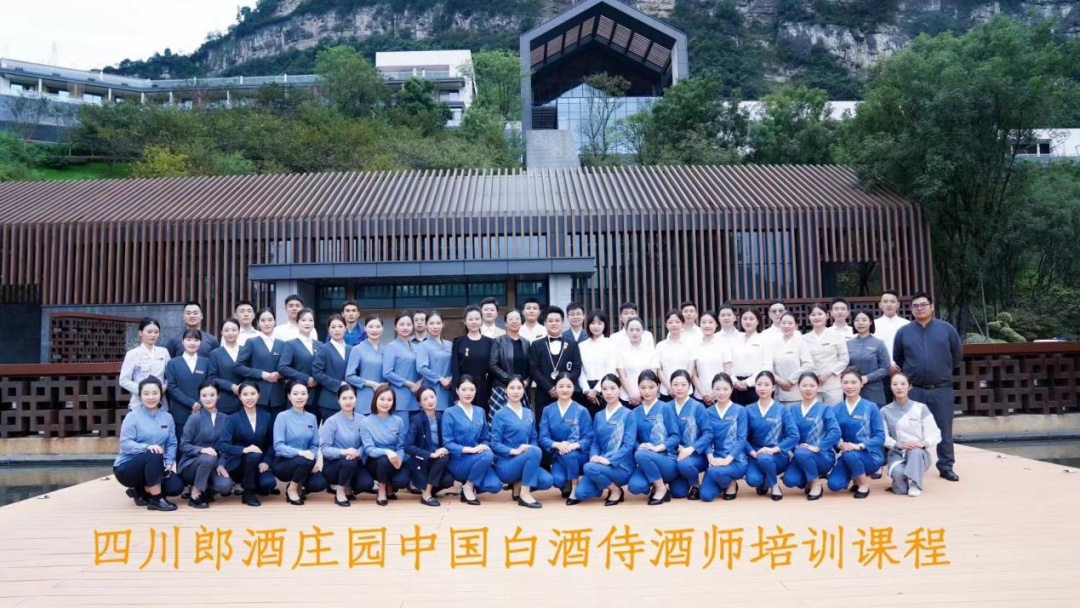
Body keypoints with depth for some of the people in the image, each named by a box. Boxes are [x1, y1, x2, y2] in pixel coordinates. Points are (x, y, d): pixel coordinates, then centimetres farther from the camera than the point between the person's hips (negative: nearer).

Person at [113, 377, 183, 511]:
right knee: (154, 456, -36)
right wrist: (146, 447, -35)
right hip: (127, 467, -5)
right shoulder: (132, 416, -10)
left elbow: (171, 443, 4)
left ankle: (141, 491, 10)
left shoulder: (167, 417, 5)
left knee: (176, 487, -17)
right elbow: (125, 444, -19)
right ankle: (157, 500, -21)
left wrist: (169, 463, -13)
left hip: (152, 467, 5)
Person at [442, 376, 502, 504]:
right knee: (487, 455, -32)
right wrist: (472, 449, -21)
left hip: (476, 460, 4)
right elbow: (448, 444, -11)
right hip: (457, 462, -4)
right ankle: (468, 487, -9)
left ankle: (471, 484, 9)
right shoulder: (449, 413, -6)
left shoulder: (480, 412, 10)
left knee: (495, 486, -22)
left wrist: (484, 447, -9)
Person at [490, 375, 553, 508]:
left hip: (524, 462, 5)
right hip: (506, 465, -5)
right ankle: (524, 494, -21)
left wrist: (532, 449, -7)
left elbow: (533, 438, 16)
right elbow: (495, 444, -7)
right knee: (535, 452, -32)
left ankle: (518, 484, 6)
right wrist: (515, 451, -22)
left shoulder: (529, 413, 12)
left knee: (547, 481, -22)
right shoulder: (500, 415, -5)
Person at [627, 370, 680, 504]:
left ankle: (661, 488, -11)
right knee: (634, 486, -28)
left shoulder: (665, 408, -2)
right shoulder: (636, 412, 10)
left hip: (667, 460, -3)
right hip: (647, 462, 3)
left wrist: (657, 448, -20)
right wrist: (639, 446, -13)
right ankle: (655, 483, 8)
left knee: (641, 454, -34)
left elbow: (675, 436, -6)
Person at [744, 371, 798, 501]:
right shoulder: (749, 410, 3)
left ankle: (774, 485, -5)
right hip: (755, 454, 1)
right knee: (753, 480, -29)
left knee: (764, 458, -38)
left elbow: (794, 435, -10)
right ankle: (762, 482, 10)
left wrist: (774, 449, -21)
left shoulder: (782, 409, -1)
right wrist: (752, 452, -19)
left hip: (777, 456, -1)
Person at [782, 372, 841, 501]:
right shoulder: (793, 409, 8)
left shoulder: (824, 409, -4)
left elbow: (835, 432, -18)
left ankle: (816, 483, -10)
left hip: (822, 456, -3)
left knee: (801, 453, -36)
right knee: (789, 480, -25)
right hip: (800, 456, 3)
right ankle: (808, 479, 11)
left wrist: (817, 447, -24)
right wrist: (793, 446, -12)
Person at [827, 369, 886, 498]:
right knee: (834, 484, -21)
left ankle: (864, 484, -6)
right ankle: (856, 474, 14)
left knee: (850, 455, -37)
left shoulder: (871, 407, -7)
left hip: (870, 455, -3)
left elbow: (880, 437, -9)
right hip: (847, 455, 3)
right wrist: (840, 444, -20)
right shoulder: (836, 409, 2)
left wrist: (860, 446, -24)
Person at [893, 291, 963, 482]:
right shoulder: (903, 332, 2)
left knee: (944, 429, 5)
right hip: (914, 390, 1)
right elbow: (897, 359, 14)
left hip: (942, 389, 0)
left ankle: (946, 466, 15)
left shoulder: (947, 329, 0)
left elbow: (958, 354, 10)